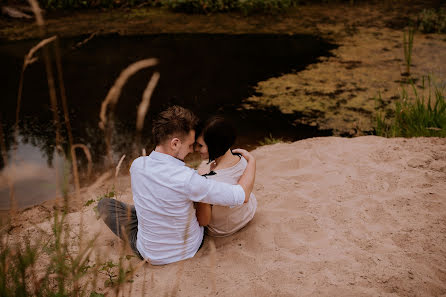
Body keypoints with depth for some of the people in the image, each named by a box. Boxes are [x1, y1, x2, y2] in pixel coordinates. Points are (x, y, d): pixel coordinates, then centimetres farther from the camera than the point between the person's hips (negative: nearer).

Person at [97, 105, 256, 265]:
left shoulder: (137, 165, -19)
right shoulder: (187, 179, -33)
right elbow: (242, 196, -26)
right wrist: (251, 161, -10)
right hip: (190, 248, 0)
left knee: (105, 203, 20)